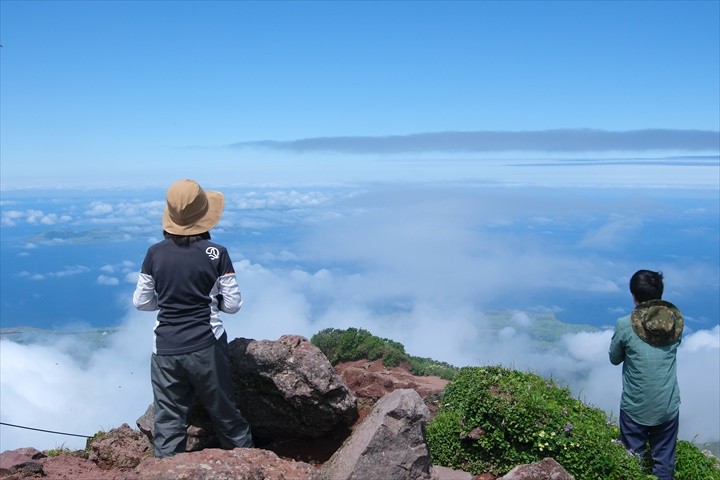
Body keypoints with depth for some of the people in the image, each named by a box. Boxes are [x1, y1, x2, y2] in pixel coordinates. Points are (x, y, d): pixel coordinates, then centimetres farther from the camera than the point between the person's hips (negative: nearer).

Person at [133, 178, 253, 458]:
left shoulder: (155, 254, -3)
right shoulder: (216, 254, -9)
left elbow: (140, 302, 5)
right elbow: (232, 304, -5)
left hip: (166, 349, 1)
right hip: (207, 347, -1)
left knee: (168, 421, 11)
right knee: (225, 414, 15)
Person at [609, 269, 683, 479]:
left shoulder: (625, 326, -17)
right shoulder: (677, 321, -7)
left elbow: (614, 359, -1)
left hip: (635, 408, -2)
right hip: (668, 407, 3)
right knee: (664, 462, 17)